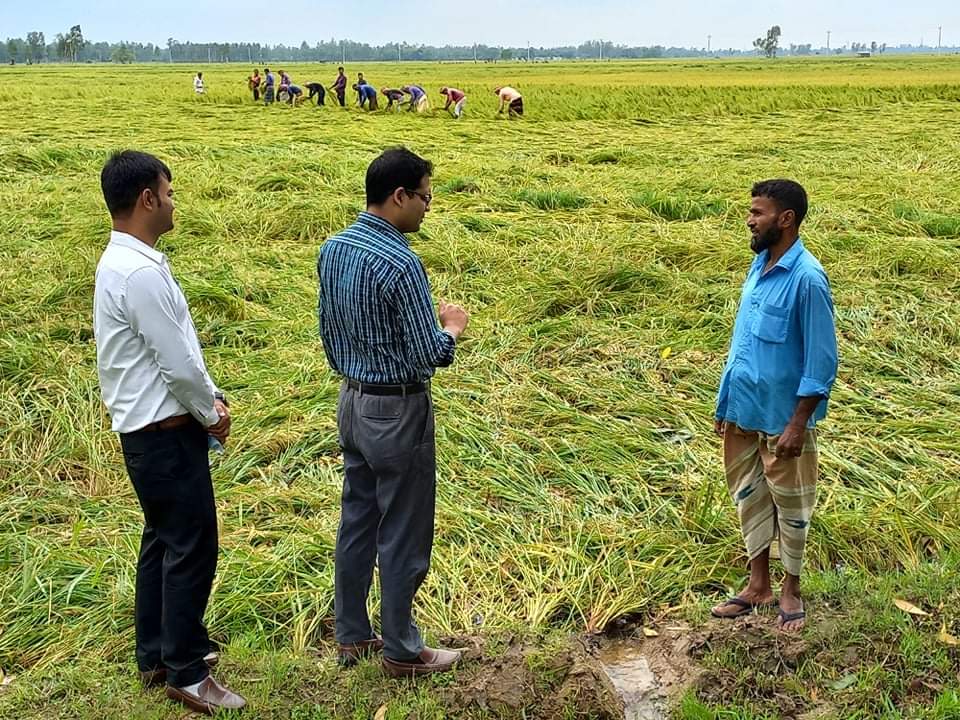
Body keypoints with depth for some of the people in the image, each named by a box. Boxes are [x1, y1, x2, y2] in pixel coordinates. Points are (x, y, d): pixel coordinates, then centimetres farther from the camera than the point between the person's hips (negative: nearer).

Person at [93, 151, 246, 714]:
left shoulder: (125, 262, 9)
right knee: (192, 547, 1)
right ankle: (186, 673, 14)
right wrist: (212, 413, -6)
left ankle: (156, 654, 33)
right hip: (166, 433, -10)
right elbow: (178, 363, -21)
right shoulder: (141, 273, -24)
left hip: (149, 428, 10)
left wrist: (209, 395, 10)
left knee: (163, 540, 19)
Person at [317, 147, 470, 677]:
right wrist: (452, 327, -2)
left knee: (356, 521, 18)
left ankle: (351, 635, 31)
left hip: (352, 401, 9)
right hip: (397, 411, -8)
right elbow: (431, 355, -22)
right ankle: (401, 650, 21)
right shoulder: (401, 265, -24)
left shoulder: (332, 249, 2)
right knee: (403, 535, 6)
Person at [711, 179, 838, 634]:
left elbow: (821, 360, -18)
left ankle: (791, 590, 27)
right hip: (743, 409, 8)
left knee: (790, 503, 10)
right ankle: (758, 584, 31)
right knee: (748, 494, 16)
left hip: (781, 415, -8)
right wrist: (726, 401, 15)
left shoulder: (807, 278, -20)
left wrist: (798, 424, -19)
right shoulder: (759, 265, 5)